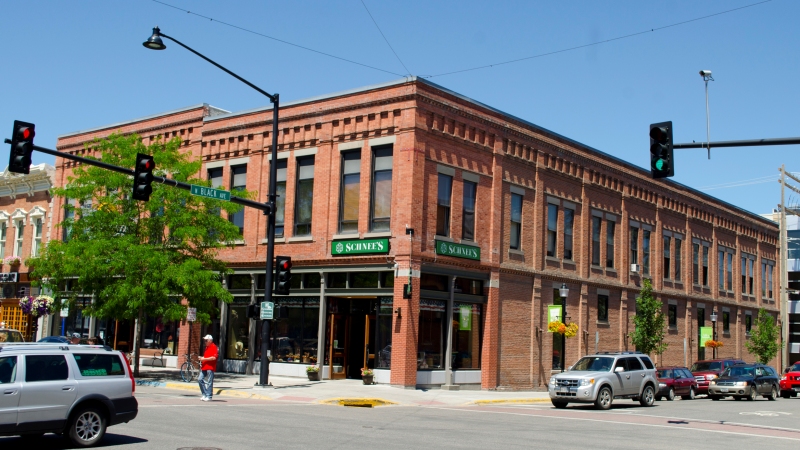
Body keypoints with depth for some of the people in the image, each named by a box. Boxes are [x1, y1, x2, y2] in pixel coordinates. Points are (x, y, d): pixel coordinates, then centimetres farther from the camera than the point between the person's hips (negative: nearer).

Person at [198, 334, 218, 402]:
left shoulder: (214, 347, -10)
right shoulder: (207, 347, 20)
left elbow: (214, 357, -20)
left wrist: (204, 359, -18)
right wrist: (202, 359, 12)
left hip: (210, 368, -10)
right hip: (204, 367, 10)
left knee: (209, 382, -5)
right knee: (200, 380, 6)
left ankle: (209, 396, 0)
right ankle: (205, 394, 14)